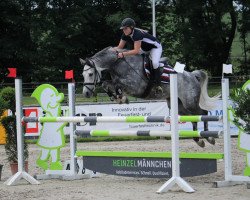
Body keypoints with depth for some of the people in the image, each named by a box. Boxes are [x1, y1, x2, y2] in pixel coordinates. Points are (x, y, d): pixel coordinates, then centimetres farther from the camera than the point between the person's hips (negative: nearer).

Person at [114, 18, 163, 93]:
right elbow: (120, 47, -9)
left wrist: (123, 54, -49)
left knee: (155, 63, -30)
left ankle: (158, 85, -21)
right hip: (144, 49, 9)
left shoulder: (137, 33, -38)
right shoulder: (125, 35, -14)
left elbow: (136, 51, -43)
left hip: (155, 47, -9)